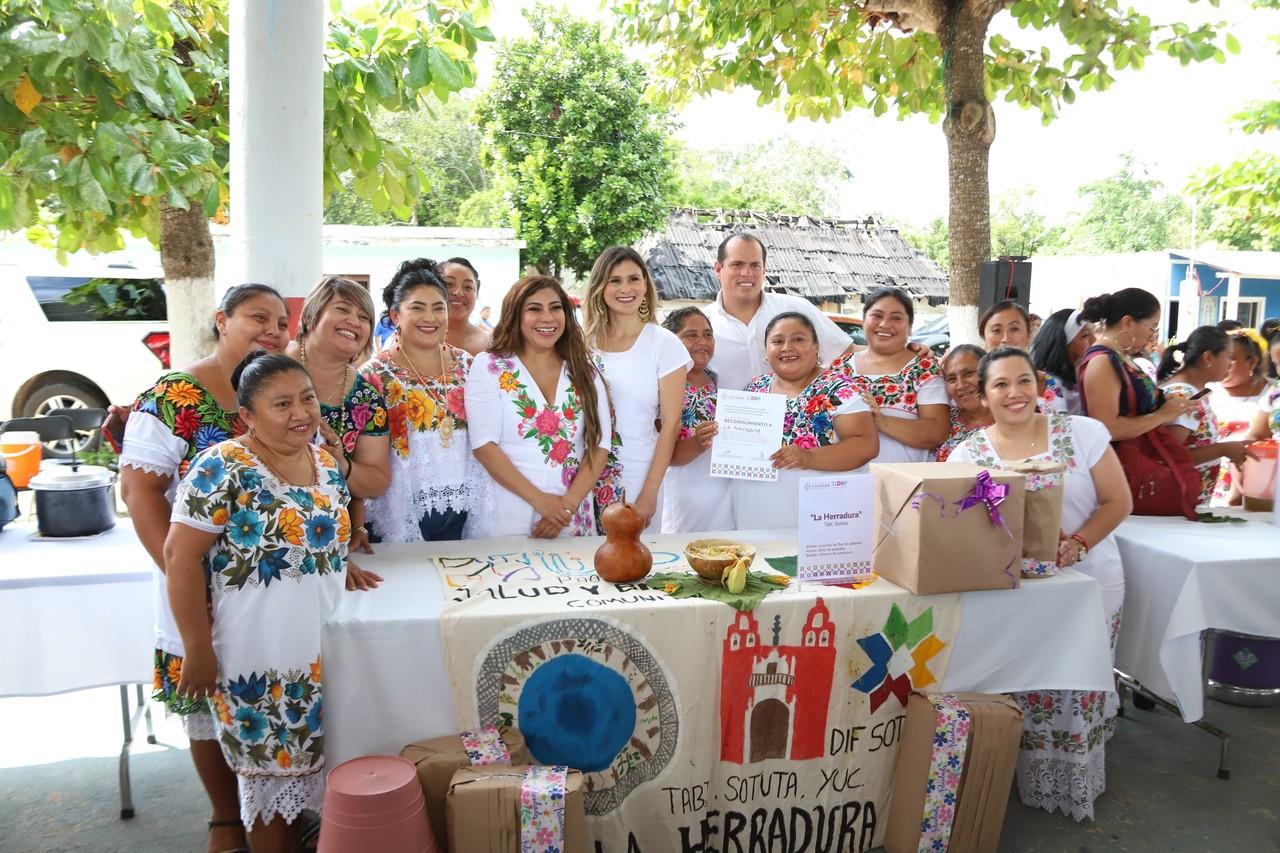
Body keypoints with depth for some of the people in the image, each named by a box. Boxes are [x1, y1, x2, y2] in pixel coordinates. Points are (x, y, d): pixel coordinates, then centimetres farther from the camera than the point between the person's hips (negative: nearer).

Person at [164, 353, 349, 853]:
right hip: (254, 653, -6)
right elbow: (180, 556, -17)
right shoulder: (223, 468, -16)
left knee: (302, 760, 18)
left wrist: (340, 561, 2)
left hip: (319, 647, 6)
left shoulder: (328, 462, 4)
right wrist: (198, 650, -17)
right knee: (269, 767, 9)